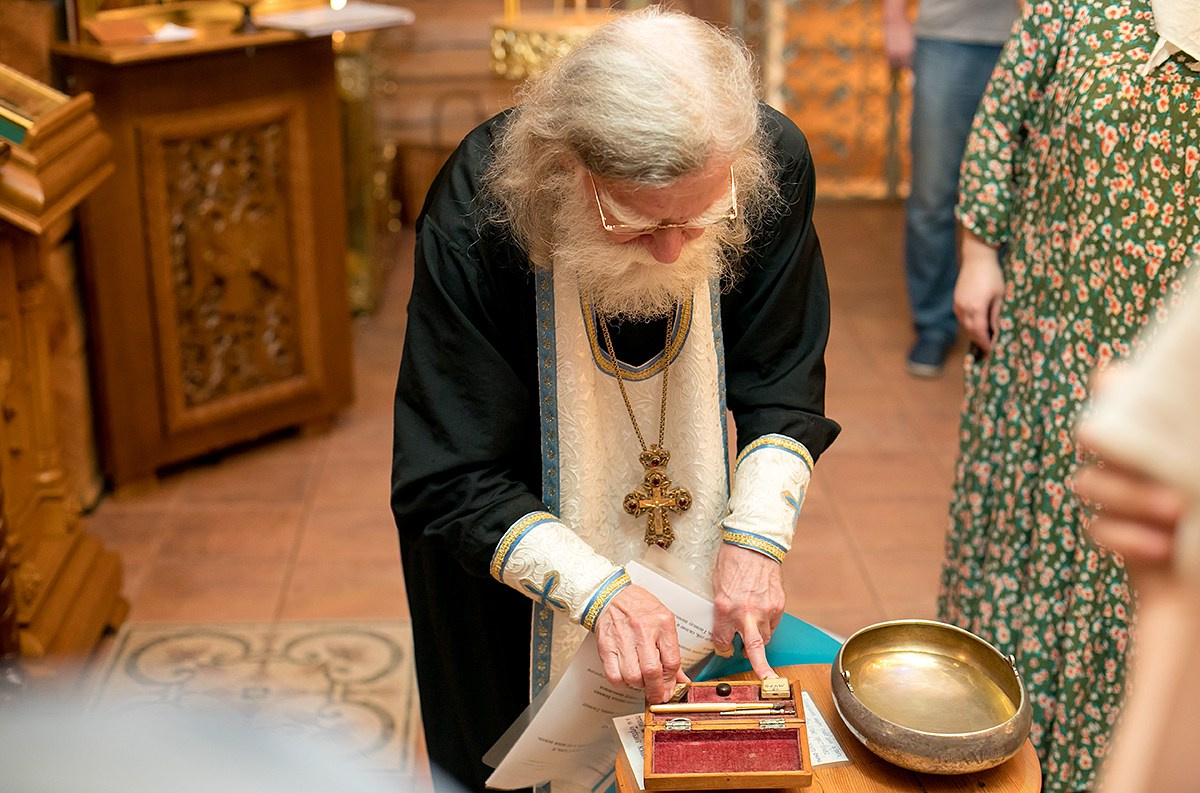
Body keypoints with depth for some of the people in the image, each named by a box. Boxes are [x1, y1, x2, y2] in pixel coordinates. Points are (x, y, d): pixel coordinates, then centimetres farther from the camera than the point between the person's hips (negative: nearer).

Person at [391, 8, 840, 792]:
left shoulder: (776, 163, -26)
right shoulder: (477, 216, -35)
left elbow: (783, 390, -12)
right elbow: (449, 480, -28)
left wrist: (756, 538, -25)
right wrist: (598, 589, -38)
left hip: (695, 523, 3)